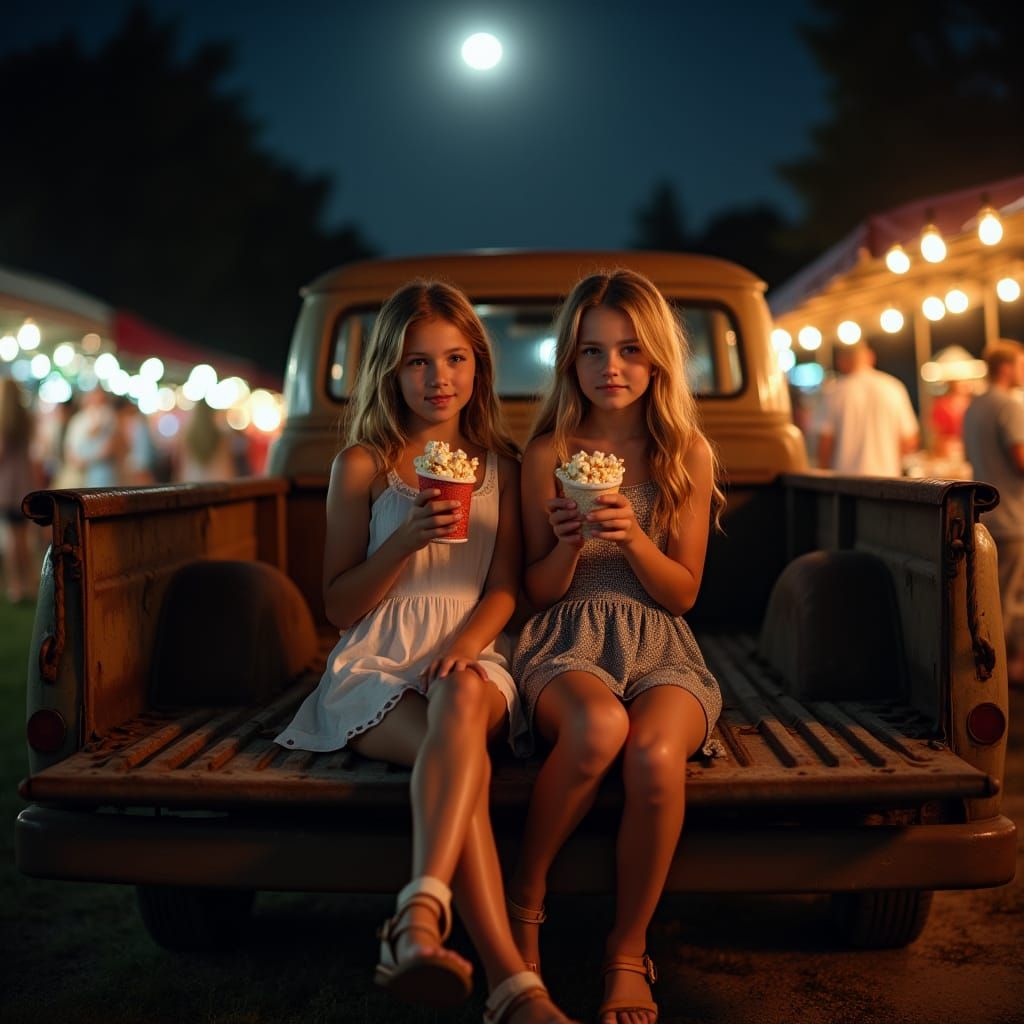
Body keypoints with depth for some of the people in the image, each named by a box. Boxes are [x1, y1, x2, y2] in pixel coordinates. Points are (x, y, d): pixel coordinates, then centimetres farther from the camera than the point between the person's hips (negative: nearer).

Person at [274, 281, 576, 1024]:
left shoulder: (499, 465, 15)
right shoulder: (363, 466, 6)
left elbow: (506, 587, 8)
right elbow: (339, 605, 4)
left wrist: (467, 643, -14)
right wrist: (406, 539, -14)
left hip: (469, 662, 2)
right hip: (375, 670, -1)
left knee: (463, 698, -39)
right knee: (463, 757, -35)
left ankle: (421, 916, -54)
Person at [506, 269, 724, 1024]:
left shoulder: (689, 453, 6)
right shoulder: (548, 454, 5)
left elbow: (683, 592, 4)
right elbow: (541, 593, 7)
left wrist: (634, 537, -14)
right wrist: (567, 544, -14)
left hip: (660, 649, 1)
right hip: (567, 643, -1)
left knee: (655, 753, -35)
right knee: (600, 725, -38)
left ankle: (629, 953, -13)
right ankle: (524, 904, -13)